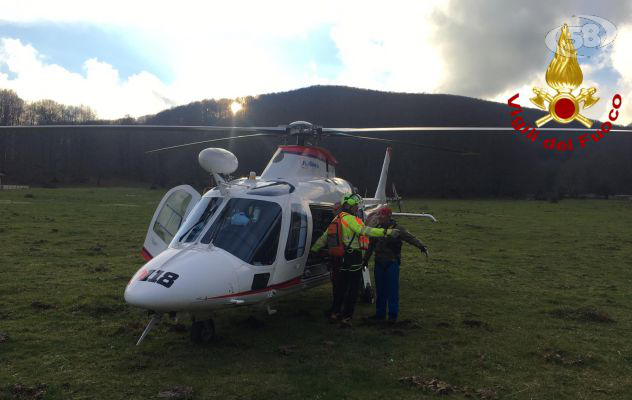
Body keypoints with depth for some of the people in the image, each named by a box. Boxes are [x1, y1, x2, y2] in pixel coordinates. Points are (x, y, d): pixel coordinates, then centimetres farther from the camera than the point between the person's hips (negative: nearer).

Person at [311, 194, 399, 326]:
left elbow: (324, 237, 18)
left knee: (339, 286, 19)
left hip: (339, 258, 8)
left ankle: (335, 313, 27)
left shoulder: (336, 220, 12)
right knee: (353, 288, 3)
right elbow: (365, 231, -27)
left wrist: (313, 250, 30)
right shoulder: (350, 219, -14)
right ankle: (346, 316, 7)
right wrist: (386, 231, -31)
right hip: (352, 258, -8)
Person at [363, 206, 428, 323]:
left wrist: (422, 247, -35)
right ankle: (380, 314, 21)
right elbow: (371, 246, 19)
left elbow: (410, 238, -20)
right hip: (379, 263, 5)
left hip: (392, 264, -5)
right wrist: (365, 260, 22)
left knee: (392, 289, -2)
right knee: (380, 290, 10)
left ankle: (393, 315, 8)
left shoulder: (397, 228, -8)